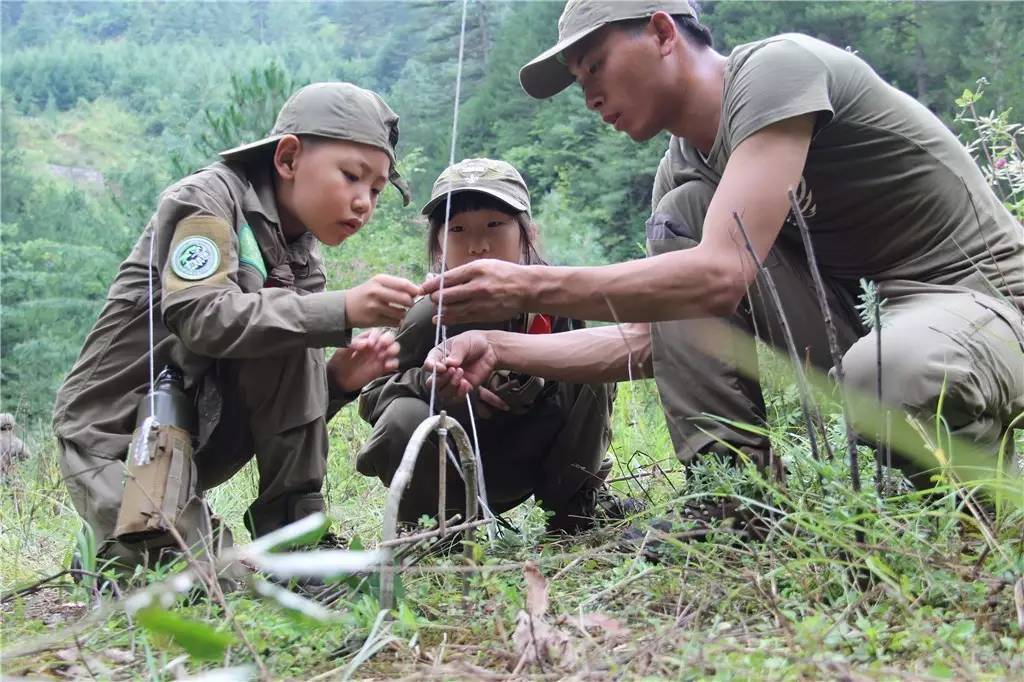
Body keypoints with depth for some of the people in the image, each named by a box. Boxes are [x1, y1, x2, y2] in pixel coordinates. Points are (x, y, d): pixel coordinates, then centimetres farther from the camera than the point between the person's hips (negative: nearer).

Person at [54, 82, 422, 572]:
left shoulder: (303, 259, 6)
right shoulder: (207, 198, -13)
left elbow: (290, 400, 3)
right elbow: (202, 317, -31)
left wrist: (336, 380, -20)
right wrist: (341, 311, -38)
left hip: (200, 435, 6)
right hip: (117, 429, -6)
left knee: (288, 329, -19)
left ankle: (292, 528, -12)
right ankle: (110, 545, 6)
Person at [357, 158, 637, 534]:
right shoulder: (429, 317, -20)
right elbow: (371, 396, -13)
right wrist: (428, 381, -34)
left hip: (516, 470, 2)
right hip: (444, 472, -2)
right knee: (404, 418, -35)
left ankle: (574, 505, -1)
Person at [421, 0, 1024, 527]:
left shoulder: (778, 66, -19)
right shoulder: (682, 168, 6)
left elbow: (721, 274, -31)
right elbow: (655, 338, 4)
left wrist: (531, 287, -31)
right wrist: (503, 349, -5)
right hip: (855, 311, 7)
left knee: (892, 375, -41)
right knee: (679, 219, -8)